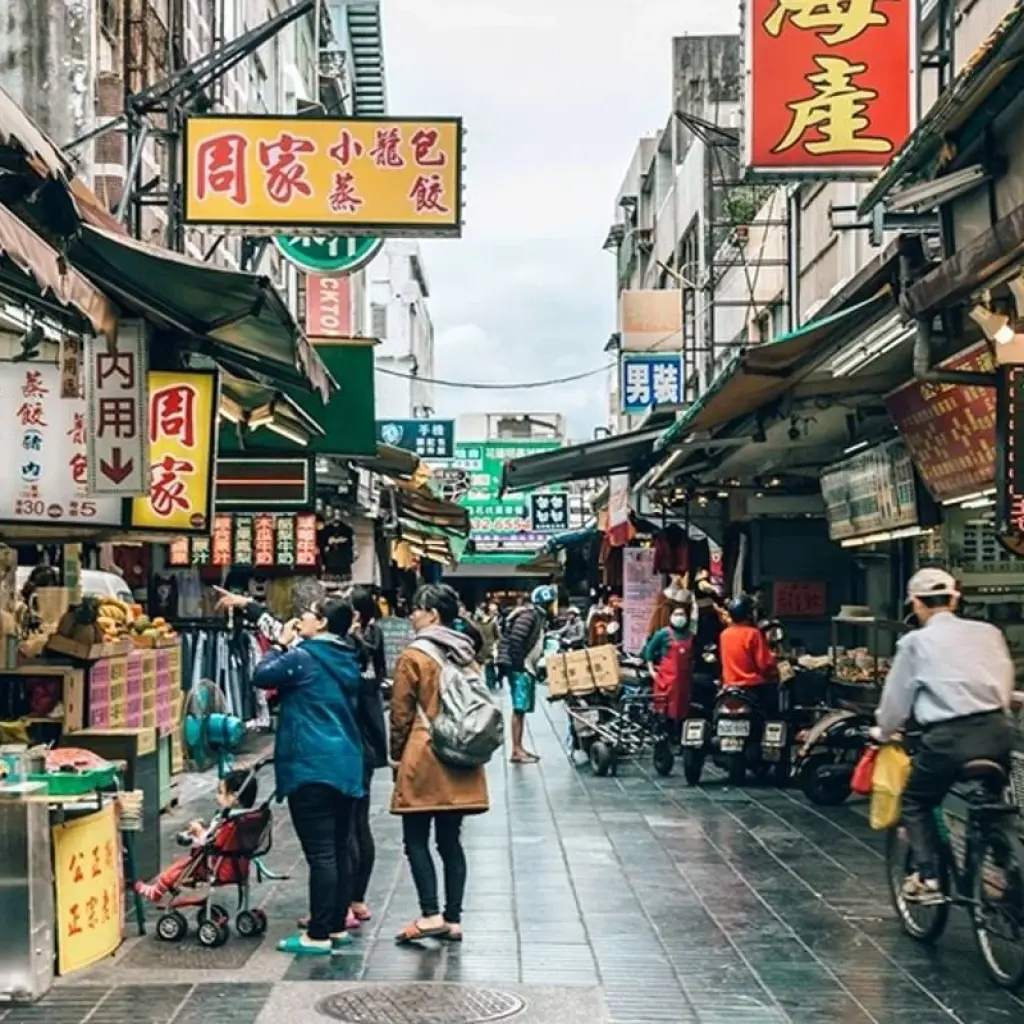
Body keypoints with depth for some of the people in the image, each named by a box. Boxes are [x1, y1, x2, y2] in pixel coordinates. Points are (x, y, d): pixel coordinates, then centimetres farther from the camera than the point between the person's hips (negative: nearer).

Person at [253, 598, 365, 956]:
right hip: (346, 764, 8)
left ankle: (318, 935, -4)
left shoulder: (305, 655, -11)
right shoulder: (348, 659, 13)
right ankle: (337, 926, 19)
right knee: (340, 849, 12)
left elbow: (262, 676, -6)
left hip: (312, 765, -8)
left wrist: (281, 644, 9)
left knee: (320, 853, -7)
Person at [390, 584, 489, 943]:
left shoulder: (413, 657, -8)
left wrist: (396, 755, 6)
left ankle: (431, 915, -7)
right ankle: (453, 919, 11)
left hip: (423, 758, -6)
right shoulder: (466, 655, 8)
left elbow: (401, 714, -5)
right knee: (450, 840, 9)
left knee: (415, 839, 1)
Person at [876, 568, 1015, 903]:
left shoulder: (916, 642, 4)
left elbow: (896, 694, 11)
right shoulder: (988, 632, 12)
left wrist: (884, 731, 29)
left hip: (950, 737, -4)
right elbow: (1006, 684, 15)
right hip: (997, 732, 4)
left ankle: (928, 877, 4)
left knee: (916, 803, 18)